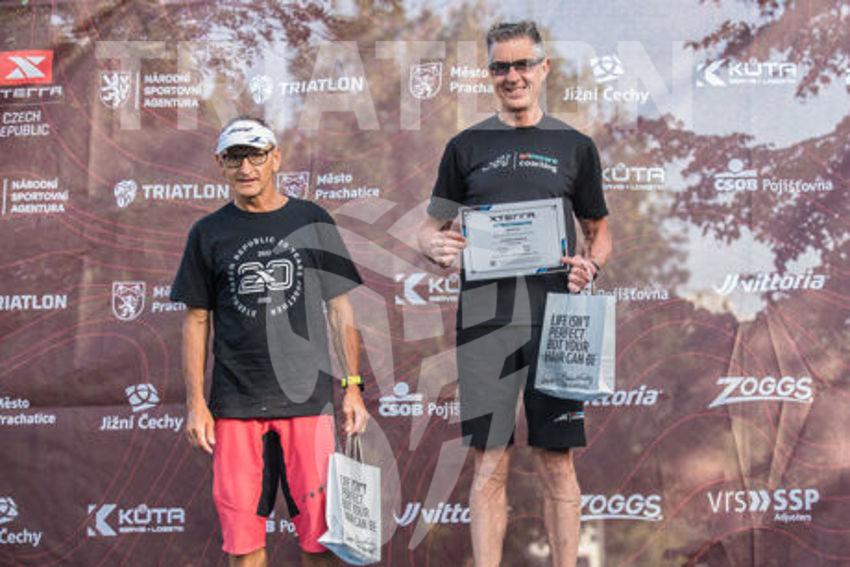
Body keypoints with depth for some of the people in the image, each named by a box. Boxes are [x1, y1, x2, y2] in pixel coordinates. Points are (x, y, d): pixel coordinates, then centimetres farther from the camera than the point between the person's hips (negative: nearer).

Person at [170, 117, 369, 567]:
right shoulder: (209, 234, 8)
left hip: (308, 396, 0)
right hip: (235, 404, 1)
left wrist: (352, 387, 2)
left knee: (318, 531, -1)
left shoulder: (312, 221, 7)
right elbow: (196, 322, 10)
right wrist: (195, 403, 3)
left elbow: (340, 310, 9)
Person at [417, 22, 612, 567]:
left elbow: (599, 231, 17)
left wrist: (591, 265, -5)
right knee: (490, 465, 1)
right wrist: (435, 246, -11)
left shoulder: (574, 146, 11)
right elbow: (432, 226, 13)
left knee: (557, 463, 4)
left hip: (555, 314, 0)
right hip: (486, 314, 0)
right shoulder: (467, 146, 11)